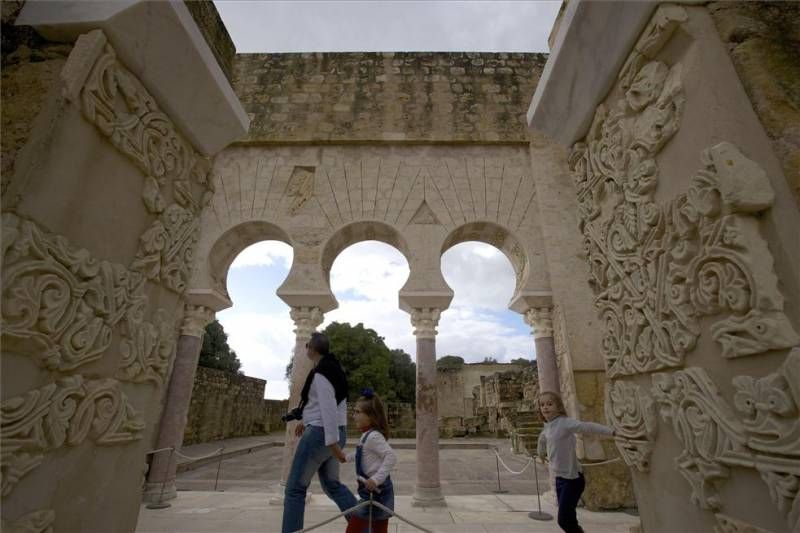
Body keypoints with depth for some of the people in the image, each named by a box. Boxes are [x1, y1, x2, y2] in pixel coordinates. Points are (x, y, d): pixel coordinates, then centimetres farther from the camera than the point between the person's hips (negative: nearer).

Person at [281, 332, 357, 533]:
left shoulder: (320, 373, -17)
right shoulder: (333, 369, 12)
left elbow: (328, 408, -23)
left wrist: (333, 443, -24)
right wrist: (306, 420, 29)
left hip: (321, 433, -10)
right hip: (335, 433, 10)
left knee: (295, 488, 2)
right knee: (331, 484, 19)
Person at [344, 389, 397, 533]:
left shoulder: (373, 436, -20)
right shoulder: (367, 436, 10)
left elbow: (391, 456, -30)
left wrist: (376, 479, -32)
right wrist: (346, 457, 28)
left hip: (375, 491, -9)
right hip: (377, 490, 9)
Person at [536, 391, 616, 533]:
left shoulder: (565, 422, -20)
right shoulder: (547, 427, 3)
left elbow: (587, 426, -35)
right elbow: (542, 440, 24)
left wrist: (612, 431, -46)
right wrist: (540, 454, 40)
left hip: (572, 478, -7)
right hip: (560, 478, 7)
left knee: (564, 520, -5)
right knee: (567, 519, 17)